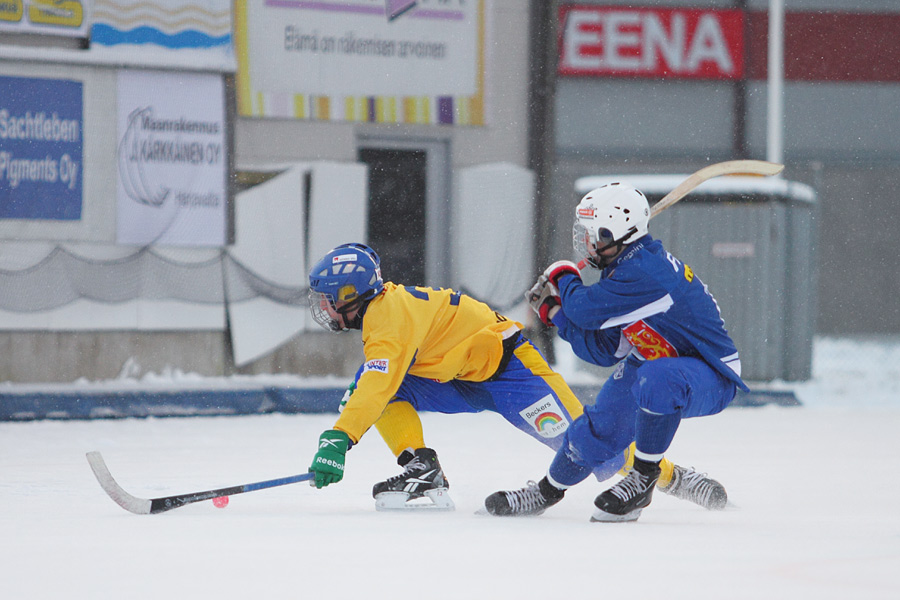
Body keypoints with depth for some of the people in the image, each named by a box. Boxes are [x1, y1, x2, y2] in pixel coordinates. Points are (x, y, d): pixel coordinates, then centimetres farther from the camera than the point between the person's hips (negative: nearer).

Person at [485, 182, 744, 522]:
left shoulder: (642, 271, -26)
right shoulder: (622, 271, 5)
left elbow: (585, 309, -27)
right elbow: (602, 351, 8)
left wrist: (564, 277, -6)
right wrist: (554, 311, 3)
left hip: (712, 378, -10)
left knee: (655, 379, -39)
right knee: (599, 428, 8)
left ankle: (643, 479, -24)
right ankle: (548, 490, 32)